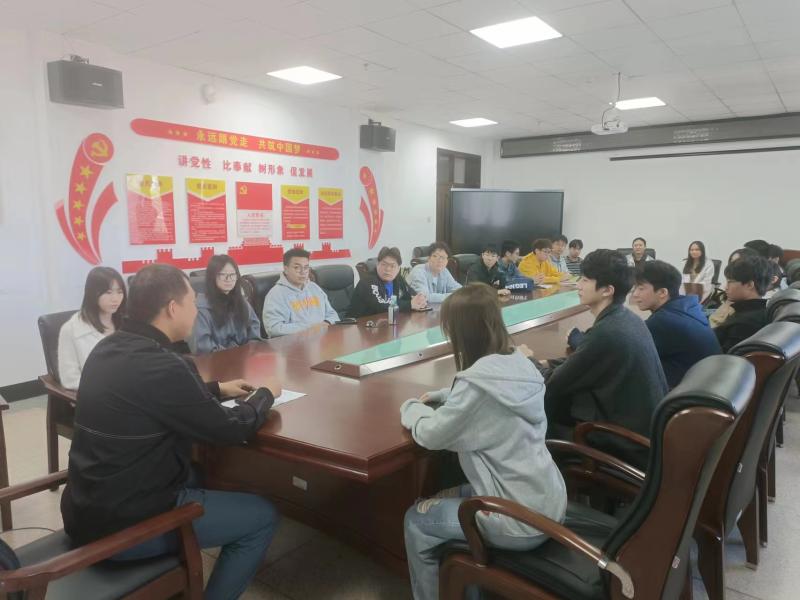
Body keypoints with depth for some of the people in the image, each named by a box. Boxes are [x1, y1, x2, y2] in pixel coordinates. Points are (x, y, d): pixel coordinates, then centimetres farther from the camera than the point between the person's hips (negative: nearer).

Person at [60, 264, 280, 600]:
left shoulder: (108, 348, 0)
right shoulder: (159, 365, -27)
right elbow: (232, 431, -17)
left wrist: (217, 389, 14)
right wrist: (265, 395, 1)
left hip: (87, 508, 9)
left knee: (196, 475, 30)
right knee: (262, 516, 3)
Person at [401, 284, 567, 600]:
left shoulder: (479, 381, -25)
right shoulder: (519, 363, 0)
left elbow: (430, 435, -15)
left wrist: (411, 408, 4)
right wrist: (440, 397, 12)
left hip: (522, 521, -8)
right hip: (549, 503, 8)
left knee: (416, 521, 9)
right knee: (447, 499, 24)